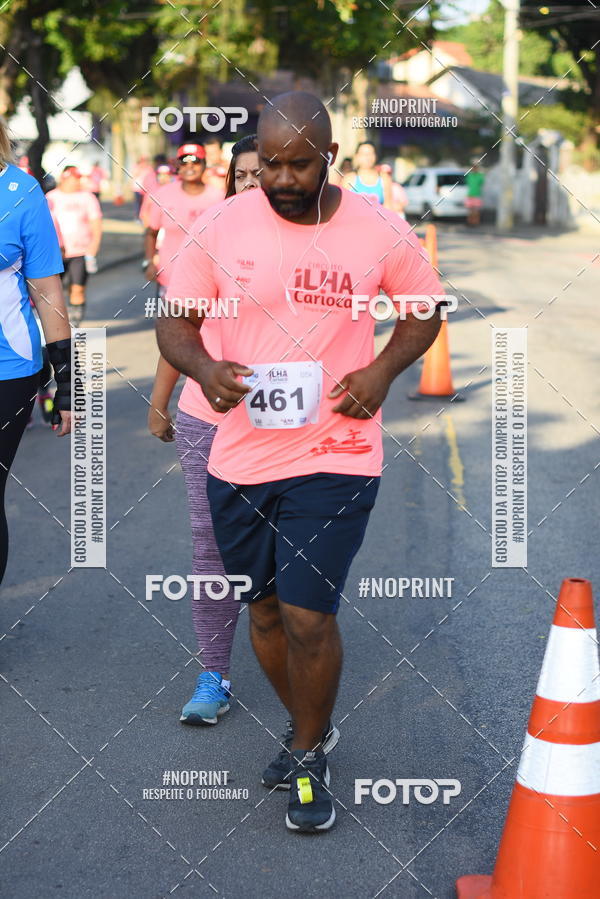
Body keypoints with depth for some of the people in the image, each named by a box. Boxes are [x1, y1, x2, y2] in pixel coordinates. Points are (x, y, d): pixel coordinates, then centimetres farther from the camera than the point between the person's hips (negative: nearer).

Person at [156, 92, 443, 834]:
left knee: (308, 616, -6)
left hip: (335, 456, -2)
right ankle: (307, 726, 43)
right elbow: (173, 321, 2)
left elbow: (423, 309, 10)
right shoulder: (219, 228, -3)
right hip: (240, 458, 3)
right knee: (265, 610, 16)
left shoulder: (380, 231, -5)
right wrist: (203, 368, -19)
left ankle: (309, 758, 19)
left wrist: (383, 369, -8)